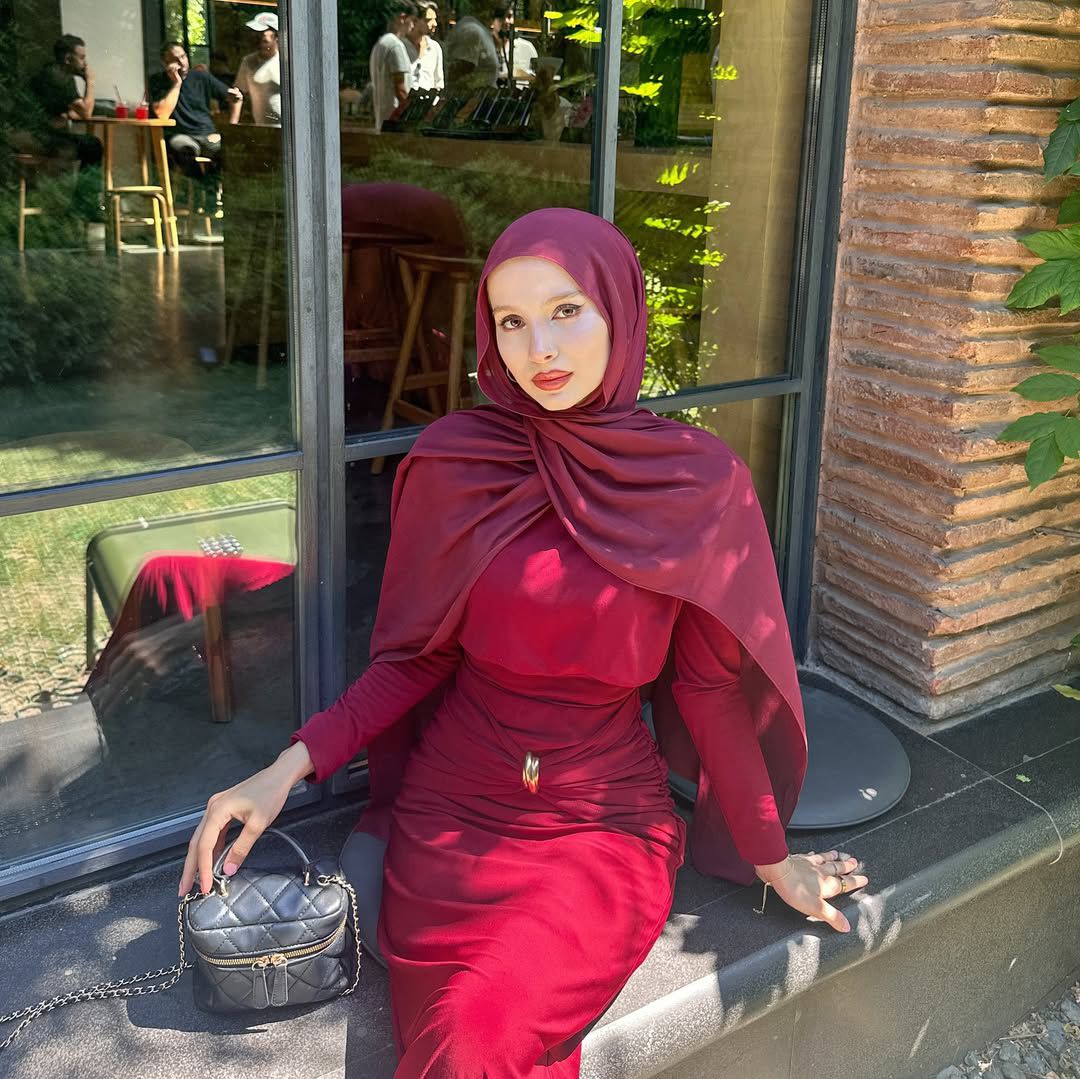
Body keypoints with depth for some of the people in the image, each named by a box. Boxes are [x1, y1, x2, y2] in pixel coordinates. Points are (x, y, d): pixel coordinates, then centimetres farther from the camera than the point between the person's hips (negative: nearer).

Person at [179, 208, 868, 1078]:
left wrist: (771, 857, 9)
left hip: (608, 819, 0)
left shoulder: (701, 484, -7)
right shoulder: (455, 463, -5)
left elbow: (709, 687, 2)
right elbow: (417, 658, 1)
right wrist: (288, 768, -11)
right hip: (454, 810, 1)